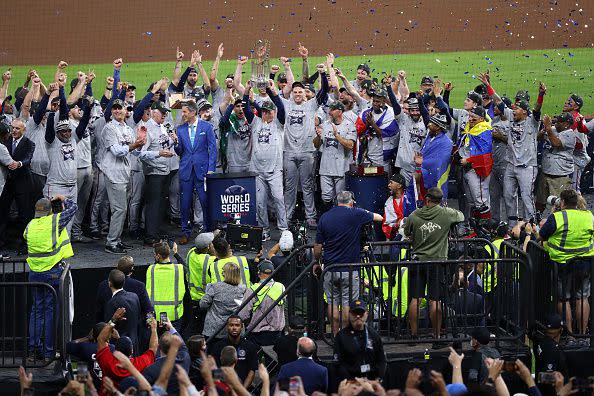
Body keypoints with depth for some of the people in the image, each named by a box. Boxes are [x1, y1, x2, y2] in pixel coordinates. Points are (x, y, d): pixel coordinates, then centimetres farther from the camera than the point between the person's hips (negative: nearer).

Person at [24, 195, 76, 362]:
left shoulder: (30, 226, 4)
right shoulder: (55, 221, -7)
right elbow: (73, 208, 5)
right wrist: (63, 200, 24)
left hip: (34, 273, 5)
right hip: (52, 272, -5)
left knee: (37, 309, 13)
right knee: (51, 310, 0)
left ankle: (33, 349, 13)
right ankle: (48, 352, 2)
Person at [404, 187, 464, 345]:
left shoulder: (414, 215, -3)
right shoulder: (446, 213, -4)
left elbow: (407, 233, 13)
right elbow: (461, 216, 17)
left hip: (418, 261, 1)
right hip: (437, 261, -1)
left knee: (415, 299, 6)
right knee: (435, 300, 2)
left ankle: (413, 334, 10)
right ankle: (436, 335, 5)